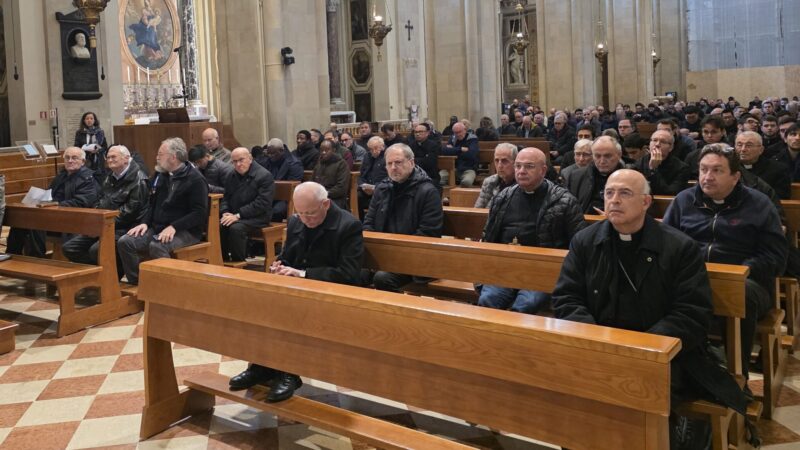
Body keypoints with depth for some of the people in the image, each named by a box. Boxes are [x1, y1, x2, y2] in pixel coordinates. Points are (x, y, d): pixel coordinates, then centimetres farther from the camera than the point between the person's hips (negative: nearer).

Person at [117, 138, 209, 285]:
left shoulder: (195, 179, -9)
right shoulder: (161, 176, 16)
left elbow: (199, 213, -16)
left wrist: (174, 227, -24)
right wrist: (145, 222, 5)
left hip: (185, 231, -7)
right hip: (157, 228, 8)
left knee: (157, 246, -35)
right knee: (125, 242, -12)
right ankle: (136, 283, -2)